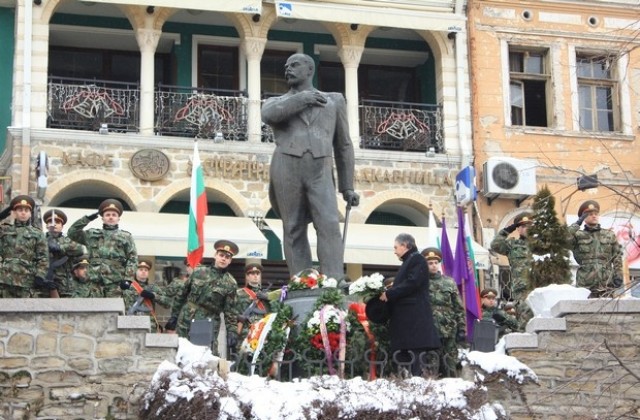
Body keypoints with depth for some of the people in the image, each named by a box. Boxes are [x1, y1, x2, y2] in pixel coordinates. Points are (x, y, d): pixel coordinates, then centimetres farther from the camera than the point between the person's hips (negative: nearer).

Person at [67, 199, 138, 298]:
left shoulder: (126, 237, 13)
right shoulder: (92, 235, 20)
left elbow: (132, 259, 6)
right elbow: (72, 233, 14)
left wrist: (127, 278, -8)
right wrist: (87, 218, 8)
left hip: (115, 283, -2)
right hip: (95, 280, 2)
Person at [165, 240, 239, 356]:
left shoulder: (230, 283, 0)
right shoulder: (198, 272, 6)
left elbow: (230, 311, 0)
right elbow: (182, 296, 13)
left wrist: (232, 331, -10)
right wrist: (173, 317, 14)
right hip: (185, 323, 3)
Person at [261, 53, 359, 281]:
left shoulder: (334, 100, 23)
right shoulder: (276, 102, 22)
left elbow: (343, 146, 21)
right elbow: (269, 115, -5)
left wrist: (347, 187, 15)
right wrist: (302, 98, -1)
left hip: (320, 174, -1)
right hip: (286, 170, 1)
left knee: (329, 227, -16)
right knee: (294, 231, -2)